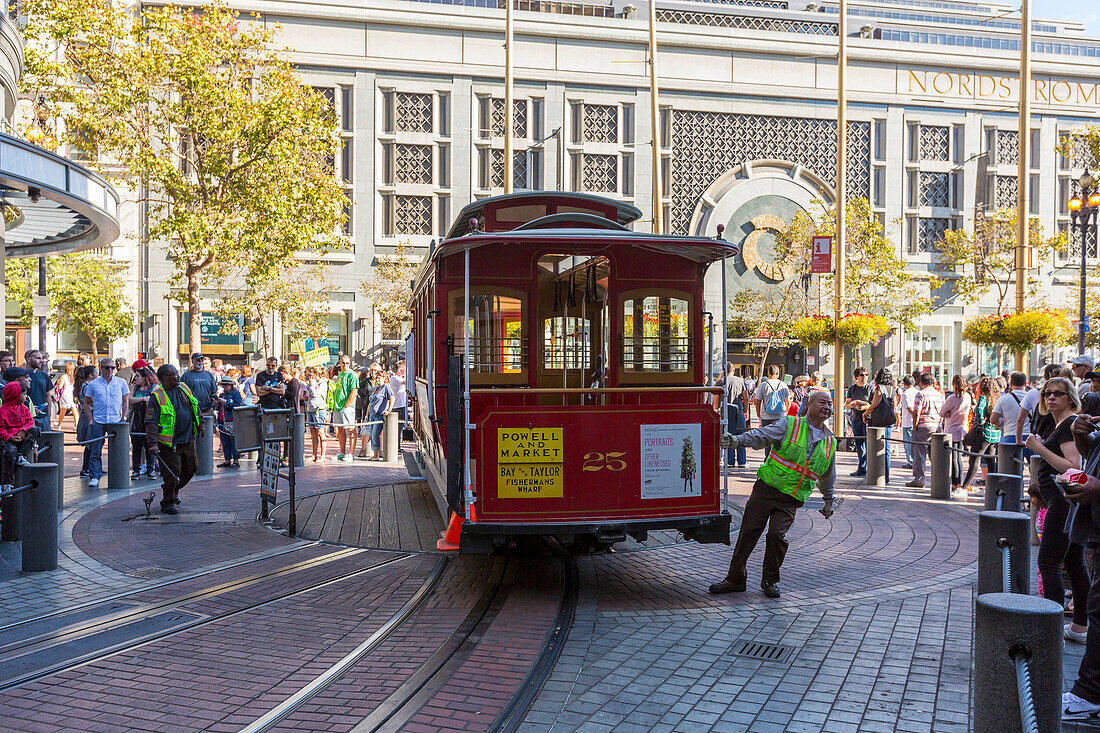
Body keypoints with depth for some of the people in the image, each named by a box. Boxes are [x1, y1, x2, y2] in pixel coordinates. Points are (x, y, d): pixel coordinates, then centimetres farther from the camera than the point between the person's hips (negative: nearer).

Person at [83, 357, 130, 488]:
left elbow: (125, 401, 12)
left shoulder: (121, 383, 8)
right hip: (98, 422, 0)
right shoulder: (93, 384, 6)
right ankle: (95, 477, 5)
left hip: (116, 421, 0)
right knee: (96, 451, 0)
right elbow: (87, 402, 12)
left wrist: (124, 417, 2)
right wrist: (90, 418, 2)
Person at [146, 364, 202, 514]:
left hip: (188, 439, 7)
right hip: (169, 443, -7)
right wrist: (152, 443, -27)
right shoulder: (156, 397, -15)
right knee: (172, 473, -6)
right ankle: (167, 503, 10)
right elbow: (151, 422, -19)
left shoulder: (183, 388, 6)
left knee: (191, 467, 15)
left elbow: (195, 407, 21)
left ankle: (174, 491, 39)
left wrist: (200, 425, 22)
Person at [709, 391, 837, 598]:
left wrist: (828, 501, 33)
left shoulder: (830, 442, 11)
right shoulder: (789, 425, -1)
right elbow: (761, 436, -12)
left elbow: (828, 477, 26)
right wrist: (737, 440, -29)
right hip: (766, 488, -2)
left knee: (777, 534, -15)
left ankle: (771, 581, 6)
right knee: (748, 532, -3)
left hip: (790, 501, 2)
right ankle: (735, 579, 11)